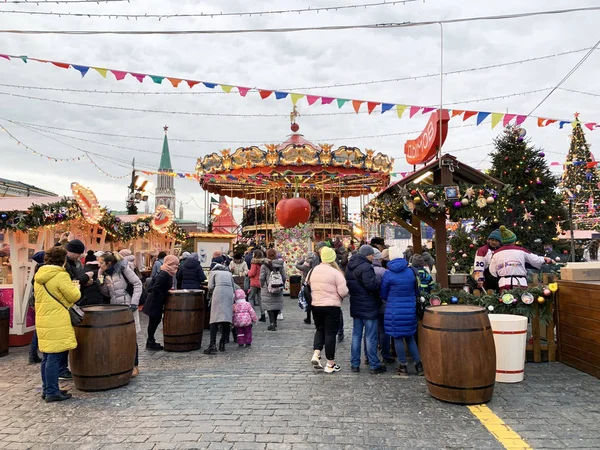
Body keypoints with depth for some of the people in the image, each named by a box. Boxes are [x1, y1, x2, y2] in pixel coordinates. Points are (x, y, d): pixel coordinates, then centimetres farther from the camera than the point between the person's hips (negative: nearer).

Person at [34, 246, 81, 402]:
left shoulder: (40, 276, 12)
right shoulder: (61, 275, -14)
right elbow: (74, 296, -12)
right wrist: (76, 288, 8)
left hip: (43, 321, 9)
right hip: (57, 322, -9)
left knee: (47, 357, 15)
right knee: (54, 358, -3)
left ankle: (47, 389, 23)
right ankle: (52, 392, 1)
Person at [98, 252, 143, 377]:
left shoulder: (123, 268, -10)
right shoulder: (105, 274, 7)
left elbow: (137, 284, -10)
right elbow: (107, 294, 10)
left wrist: (134, 302, -15)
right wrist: (101, 285, -9)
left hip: (127, 307, -5)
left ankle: (134, 366, 11)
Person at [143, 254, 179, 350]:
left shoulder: (167, 273, 7)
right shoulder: (164, 274, -23)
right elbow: (155, 288, -28)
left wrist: (167, 290, 9)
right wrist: (163, 297, -19)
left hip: (157, 302, 10)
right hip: (155, 302, -9)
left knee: (155, 321, 15)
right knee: (154, 321, 0)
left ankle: (150, 342, 24)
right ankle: (151, 343, 10)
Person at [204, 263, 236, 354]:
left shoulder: (213, 272, 20)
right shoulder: (229, 273, 29)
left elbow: (210, 287, 5)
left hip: (218, 292, -3)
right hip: (229, 293, 3)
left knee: (215, 319, -6)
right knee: (227, 318, 6)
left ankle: (213, 345, -15)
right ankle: (222, 344, 6)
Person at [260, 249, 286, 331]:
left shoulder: (264, 265, -9)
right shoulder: (280, 265, 1)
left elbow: (262, 278, -8)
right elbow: (284, 277, 2)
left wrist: (262, 286, 8)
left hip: (267, 290, -3)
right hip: (279, 290, 4)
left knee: (269, 306, 2)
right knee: (277, 305, 14)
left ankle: (272, 323, -6)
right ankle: (274, 322, 26)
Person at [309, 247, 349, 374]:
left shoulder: (314, 270, 4)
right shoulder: (335, 272, -14)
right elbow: (344, 292, -15)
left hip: (315, 305, 5)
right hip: (332, 307, -5)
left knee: (320, 329, 21)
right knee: (330, 333, 4)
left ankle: (316, 354, 3)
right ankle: (330, 364, 11)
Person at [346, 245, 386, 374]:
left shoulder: (350, 266, 9)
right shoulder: (366, 267, -20)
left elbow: (348, 284, 13)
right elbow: (371, 285, -25)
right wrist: (378, 288, -7)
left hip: (355, 305, 8)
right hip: (368, 307, -8)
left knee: (356, 335, 13)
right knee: (371, 337, 1)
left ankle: (354, 364, 19)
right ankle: (374, 365, 9)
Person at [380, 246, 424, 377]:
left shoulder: (388, 274, -10)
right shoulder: (411, 272, 0)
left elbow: (383, 294, 0)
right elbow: (416, 291, 11)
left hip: (394, 310, -4)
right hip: (410, 309, 4)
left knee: (398, 338, 7)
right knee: (410, 337, 17)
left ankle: (403, 367, 13)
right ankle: (419, 364, 17)